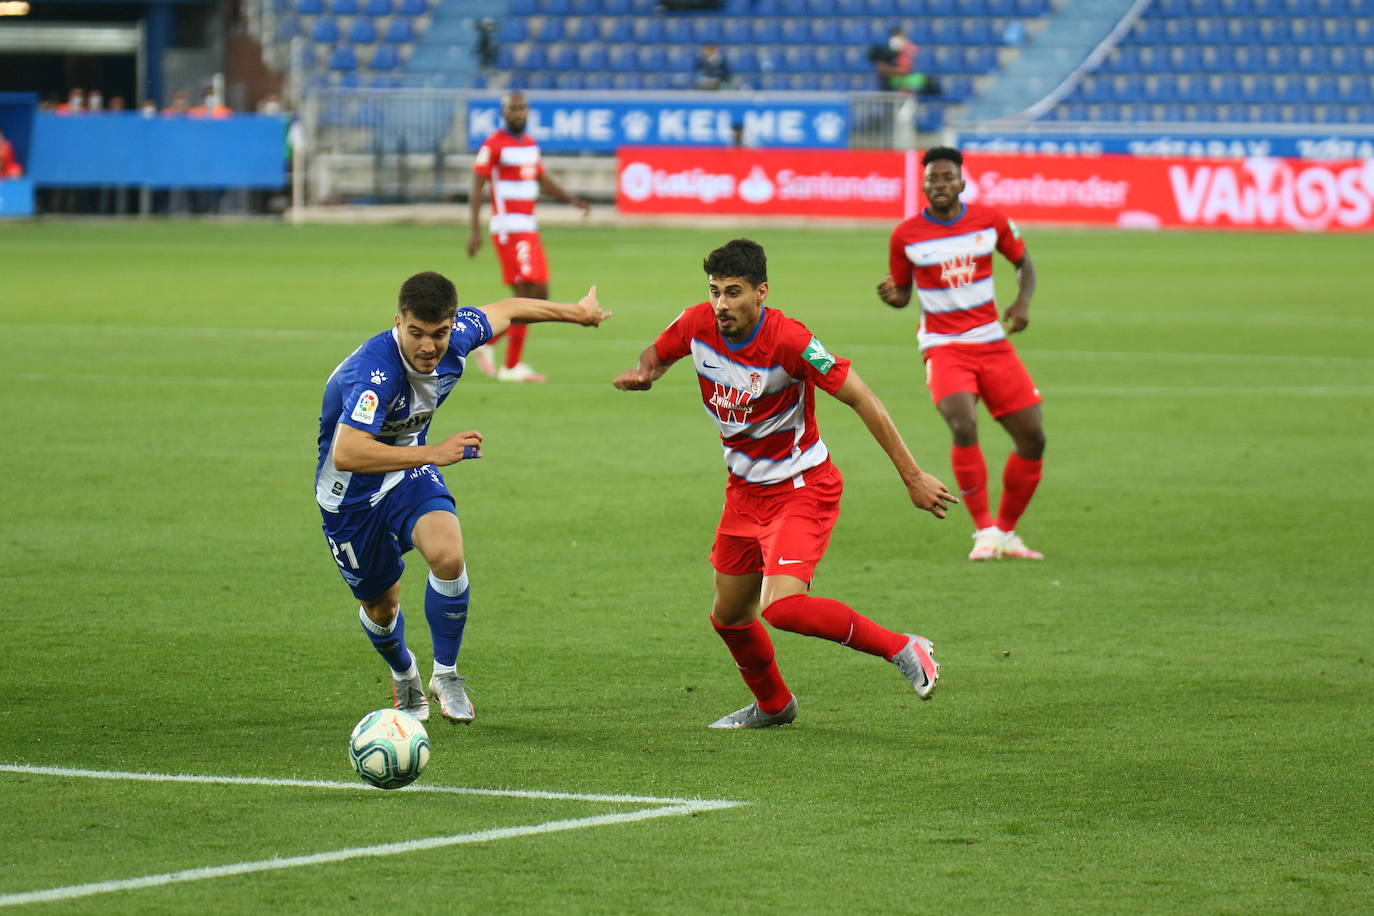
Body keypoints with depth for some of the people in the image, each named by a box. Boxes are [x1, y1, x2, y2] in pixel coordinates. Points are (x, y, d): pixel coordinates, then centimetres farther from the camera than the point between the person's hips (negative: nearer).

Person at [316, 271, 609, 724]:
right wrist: (433, 453, -48)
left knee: (448, 555, -24)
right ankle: (404, 676, 46)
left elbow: (505, 310, 5)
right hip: (351, 493, -4)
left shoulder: (458, 336, -18)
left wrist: (576, 311, 20)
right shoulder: (375, 371, -38)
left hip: (410, 475, 4)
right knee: (381, 605, 11)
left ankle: (446, 674, -3)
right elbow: (346, 453, -48)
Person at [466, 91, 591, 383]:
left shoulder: (530, 144, 16)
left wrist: (571, 199, 8)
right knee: (528, 295, -13)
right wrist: (475, 230, -18)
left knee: (539, 294, 8)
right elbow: (476, 188, -11)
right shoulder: (494, 145, -9)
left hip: (529, 227, 9)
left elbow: (543, 180, 24)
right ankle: (512, 367, -7)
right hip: (508, 228, -9)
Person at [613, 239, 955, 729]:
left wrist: (913, 477, -21)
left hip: (801, 487, -7)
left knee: (782, 607, -26)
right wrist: (641, 373, -12)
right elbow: (657, 354, 14)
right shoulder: (697, 324, -9)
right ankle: (773, 704, 44)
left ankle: (902, 649, -8)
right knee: (729, 617, 16)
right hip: (745, 489, 7)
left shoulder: (789, 341, -26)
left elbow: (861, 398, -22)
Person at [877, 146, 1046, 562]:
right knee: (964, 426, -29)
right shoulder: (905, 235, -4)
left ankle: (1006, 531, 19)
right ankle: (984, 531, -17)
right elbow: (903, 294, 8)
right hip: (944, 347, -3)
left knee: (1032, 438, 0)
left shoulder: (990, 220, 0)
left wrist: (1023, 302, -3)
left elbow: (1023, 261, 15)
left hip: (993, 344, 3)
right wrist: (891, 295, -16)